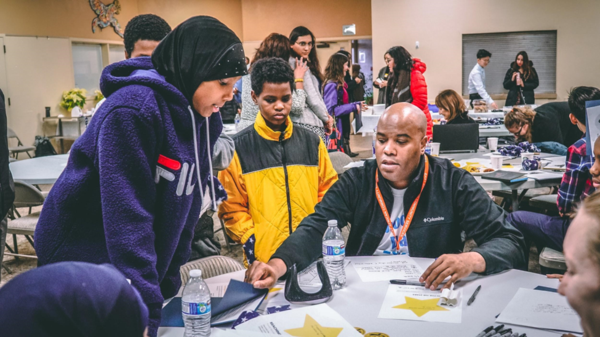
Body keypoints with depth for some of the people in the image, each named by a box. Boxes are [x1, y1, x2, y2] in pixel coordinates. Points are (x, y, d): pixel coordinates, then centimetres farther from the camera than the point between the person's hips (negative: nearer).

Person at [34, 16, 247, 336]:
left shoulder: (202, 118, 1)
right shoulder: (134, 109, -24)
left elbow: (184, 205, 5)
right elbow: (127, 216, -28)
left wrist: (170, 280, 3)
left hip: (141, 272, 7)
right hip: (81, 263, -7)